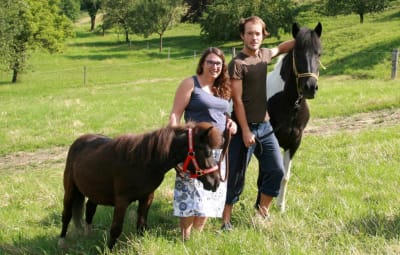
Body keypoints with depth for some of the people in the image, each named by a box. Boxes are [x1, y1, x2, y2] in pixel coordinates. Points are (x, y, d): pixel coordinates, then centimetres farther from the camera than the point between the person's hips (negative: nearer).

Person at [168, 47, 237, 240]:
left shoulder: (222, 89, 14)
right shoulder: (191, 84, -5)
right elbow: (175, 114, -9)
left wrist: (230, 122, 3)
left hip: (218, 148, 7)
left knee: (211, 191, 9)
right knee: (190, 190, -8)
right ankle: (186, 237, 0)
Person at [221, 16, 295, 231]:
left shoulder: (264, 55, 8)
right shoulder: (237, 64, -13)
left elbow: (280, 49, 32)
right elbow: (237, 100, -15)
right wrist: (245, 132, -17)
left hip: (265, 125, 7)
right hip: (244, 127, -7)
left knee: (276, 170, 5)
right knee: (236, 175, -1)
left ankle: (262, 211, 23)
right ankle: (226, 220, 8)